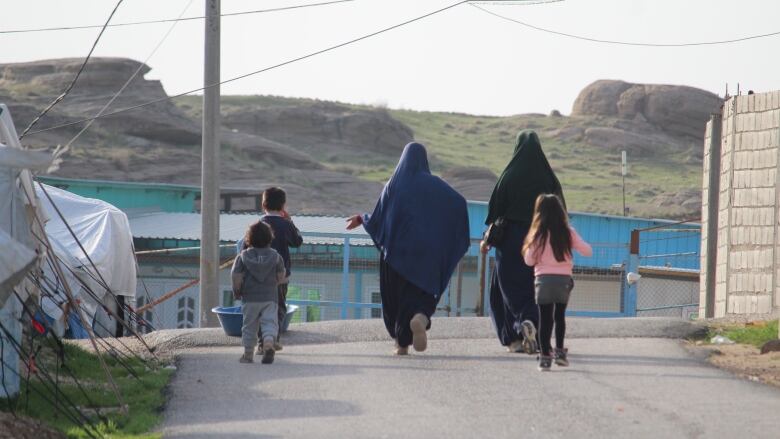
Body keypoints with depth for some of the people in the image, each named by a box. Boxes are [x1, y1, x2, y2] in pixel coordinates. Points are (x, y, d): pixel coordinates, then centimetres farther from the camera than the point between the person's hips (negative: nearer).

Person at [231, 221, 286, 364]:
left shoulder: (243, 256, -2)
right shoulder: (275, 256, 2)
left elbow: (236, 276, -6)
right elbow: (281, 276, 5)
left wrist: (237, 291, 8)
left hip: (250, 298, 0)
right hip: (270, 296, 0)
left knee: (249, 325, 9)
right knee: (270, 322, -3)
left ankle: (248, 354, 14)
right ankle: (269, 343, -30)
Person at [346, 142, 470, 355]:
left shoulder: (393, 185, 1)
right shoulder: (434, 184, 1)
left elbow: (377, 219, 1)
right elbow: (459, 202, -12)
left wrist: (361, 219, 21)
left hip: (395, 252, 1)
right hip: (425, 254, -1)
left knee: (396, 296, 13)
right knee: (422, 292, 2)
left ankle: (402, 343, 10)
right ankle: (420, 318, -31)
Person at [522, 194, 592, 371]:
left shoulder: (538, 234, -5)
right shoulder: (568, 232, -1)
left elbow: (529, 260, -3)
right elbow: (587, 251, 3)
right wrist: (579, 243, 22)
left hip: (543, 279, -1)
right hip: (564, 279, 2)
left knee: (545, 318, 2)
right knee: (560, 315, 17)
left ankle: (545, 356, -1)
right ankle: (559, 351, 11)